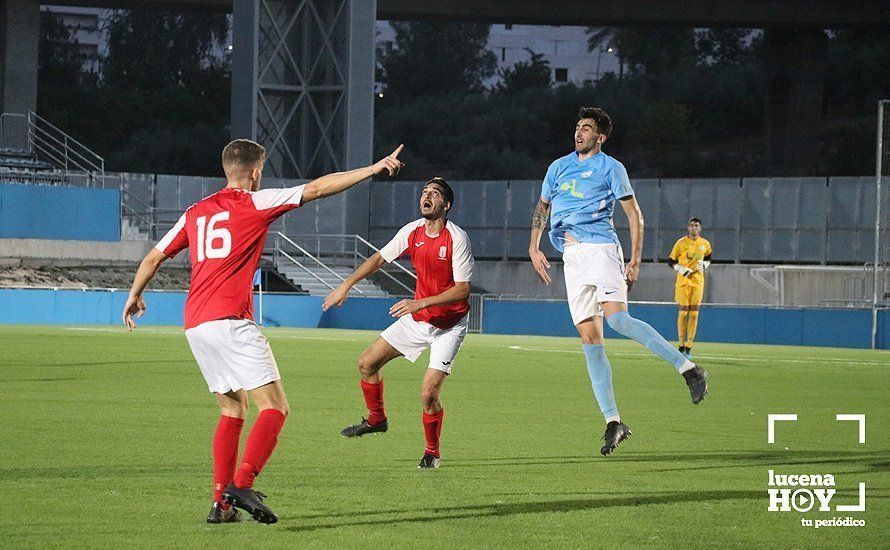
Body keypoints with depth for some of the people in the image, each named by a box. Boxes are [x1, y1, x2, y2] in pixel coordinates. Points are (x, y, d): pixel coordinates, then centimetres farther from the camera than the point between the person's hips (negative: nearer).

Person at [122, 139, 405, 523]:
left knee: (233, 410, 18)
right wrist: (376, 168, 4)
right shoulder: (255, 203, 1)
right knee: (275, 406, -7)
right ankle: (242, 485, -25)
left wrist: (134, 296, 41)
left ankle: (221, 504, 11)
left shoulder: (195, 212, 18)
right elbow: (318, 188, -1)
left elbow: (154, 258, 24)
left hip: (195, 325, 7)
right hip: (230, 320, -7)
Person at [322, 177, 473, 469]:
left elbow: (462, 289, -23)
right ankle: (376, 419, 29)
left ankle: (432, 452, 10)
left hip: (449, 326, -6)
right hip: (416, 320, 6)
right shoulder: (412, 231, -3)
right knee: (367, 363, 4)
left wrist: (420, 303, -30)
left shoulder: (457, 238, -21)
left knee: (429, 395, -15)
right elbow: (380, 258, 11)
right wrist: (347, 285, 4)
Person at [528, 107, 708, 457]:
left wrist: (635, 261, -6)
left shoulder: (610, 168, 3)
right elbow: (542, 207, 29)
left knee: (618, 319, -26)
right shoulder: (558, 167, 19)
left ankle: (687, 368, -19)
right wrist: (534, 247, 17)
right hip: (571, 257, 5)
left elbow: (634, 214, 2)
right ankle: (613, 422, 0)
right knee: (589, 340, -1)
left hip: (600, 247, -5)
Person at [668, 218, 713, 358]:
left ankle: (688, 347, 2)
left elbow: (708, 258, 23)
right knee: (683, 313, -6)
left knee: (694, 314, -2)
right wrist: (681, 269, -14)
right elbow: (671, 261, 3)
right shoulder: (681, 243, -3)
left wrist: (704, 265, 1)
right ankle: (681, 346, 4)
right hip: (683, 281, -3)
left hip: (698, 281, 3)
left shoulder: (705, 244, 5)